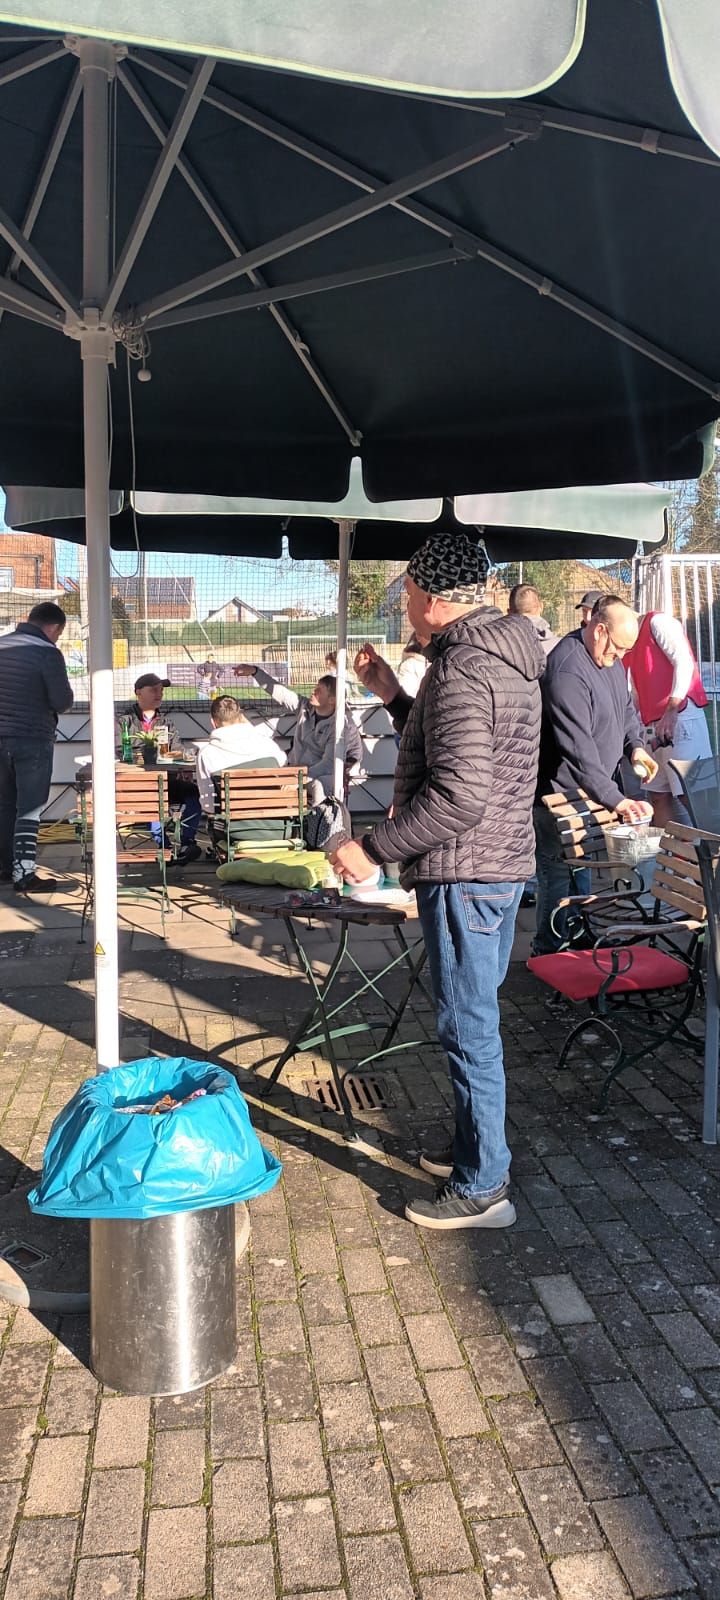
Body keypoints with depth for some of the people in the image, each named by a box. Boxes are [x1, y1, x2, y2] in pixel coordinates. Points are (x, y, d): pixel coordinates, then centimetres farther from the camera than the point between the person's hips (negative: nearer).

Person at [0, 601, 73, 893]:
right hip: (33, 740, -6)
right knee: (29, 809, -1)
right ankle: (24, 874, -1)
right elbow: (63, 701, -13)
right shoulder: (47, 652, -14)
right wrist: (57, 694, 6)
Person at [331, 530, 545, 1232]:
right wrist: (392, 694, 16)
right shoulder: (508, 655, 13)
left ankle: (481, 1189, 12)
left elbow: (459, 795, -28)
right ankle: (473, 1147, 36)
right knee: (475, 1020, 21)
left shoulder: (460, 669, -20)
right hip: (504, 863, 11)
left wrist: (372, 849, -22)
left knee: (468, 1028, -1)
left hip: (463, 873, -11)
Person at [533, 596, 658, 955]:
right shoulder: (567, 671, -26)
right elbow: (579, 749, -31)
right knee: (560, 877, -3)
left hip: (593, 793, 10)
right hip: (561, 794, -10)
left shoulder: (608, 657, 6)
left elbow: (625, 706, 21)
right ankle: (549, 955, 9)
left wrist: (635, 744, 1)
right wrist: (615, 800, -33)